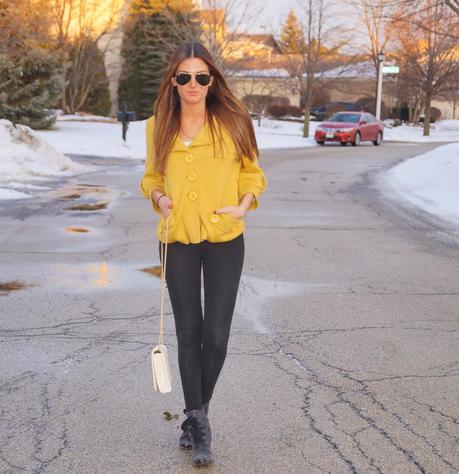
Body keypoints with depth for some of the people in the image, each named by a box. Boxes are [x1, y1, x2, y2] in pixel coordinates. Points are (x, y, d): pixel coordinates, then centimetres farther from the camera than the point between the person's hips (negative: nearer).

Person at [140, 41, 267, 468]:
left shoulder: (233, 122, -4)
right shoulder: (158, 126, 2)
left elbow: (251, 172, 8)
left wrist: (244, 205, -10)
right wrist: (159, 197, -6)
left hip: (224, 240, -1)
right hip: (177, 240, 2)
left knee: (216, 335, -2)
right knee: (188, 332, 6)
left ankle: (197, 417, 23)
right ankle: (197, 422, 20)